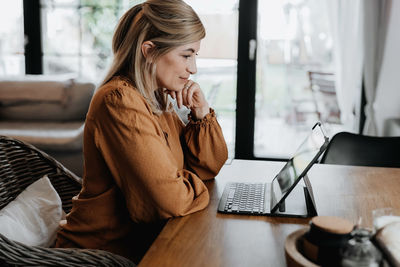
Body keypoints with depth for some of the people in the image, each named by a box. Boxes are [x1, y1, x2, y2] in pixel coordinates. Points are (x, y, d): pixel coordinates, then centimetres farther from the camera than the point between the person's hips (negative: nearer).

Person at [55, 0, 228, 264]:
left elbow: (209, 165, 10)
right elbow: (170, 197, -27)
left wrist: (202, 113, -4)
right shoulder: (120, 101, -23)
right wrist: (196, 186, -7)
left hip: (142, 237, 8)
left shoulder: (157, 98, 5)